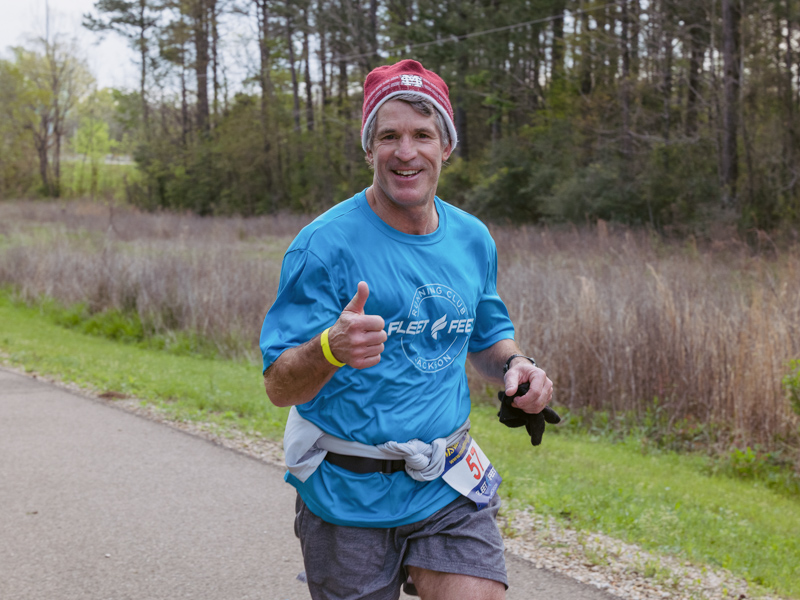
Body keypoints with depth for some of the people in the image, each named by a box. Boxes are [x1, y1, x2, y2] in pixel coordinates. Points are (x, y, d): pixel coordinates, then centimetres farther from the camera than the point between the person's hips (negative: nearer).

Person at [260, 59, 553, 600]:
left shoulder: (473, 240, 4)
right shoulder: (324, 244, -14)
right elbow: (280, 388, -16)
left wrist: (514, 365, -2)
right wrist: (331, 348, -37)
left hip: (449, 492, 4)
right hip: (348, 496, -3)